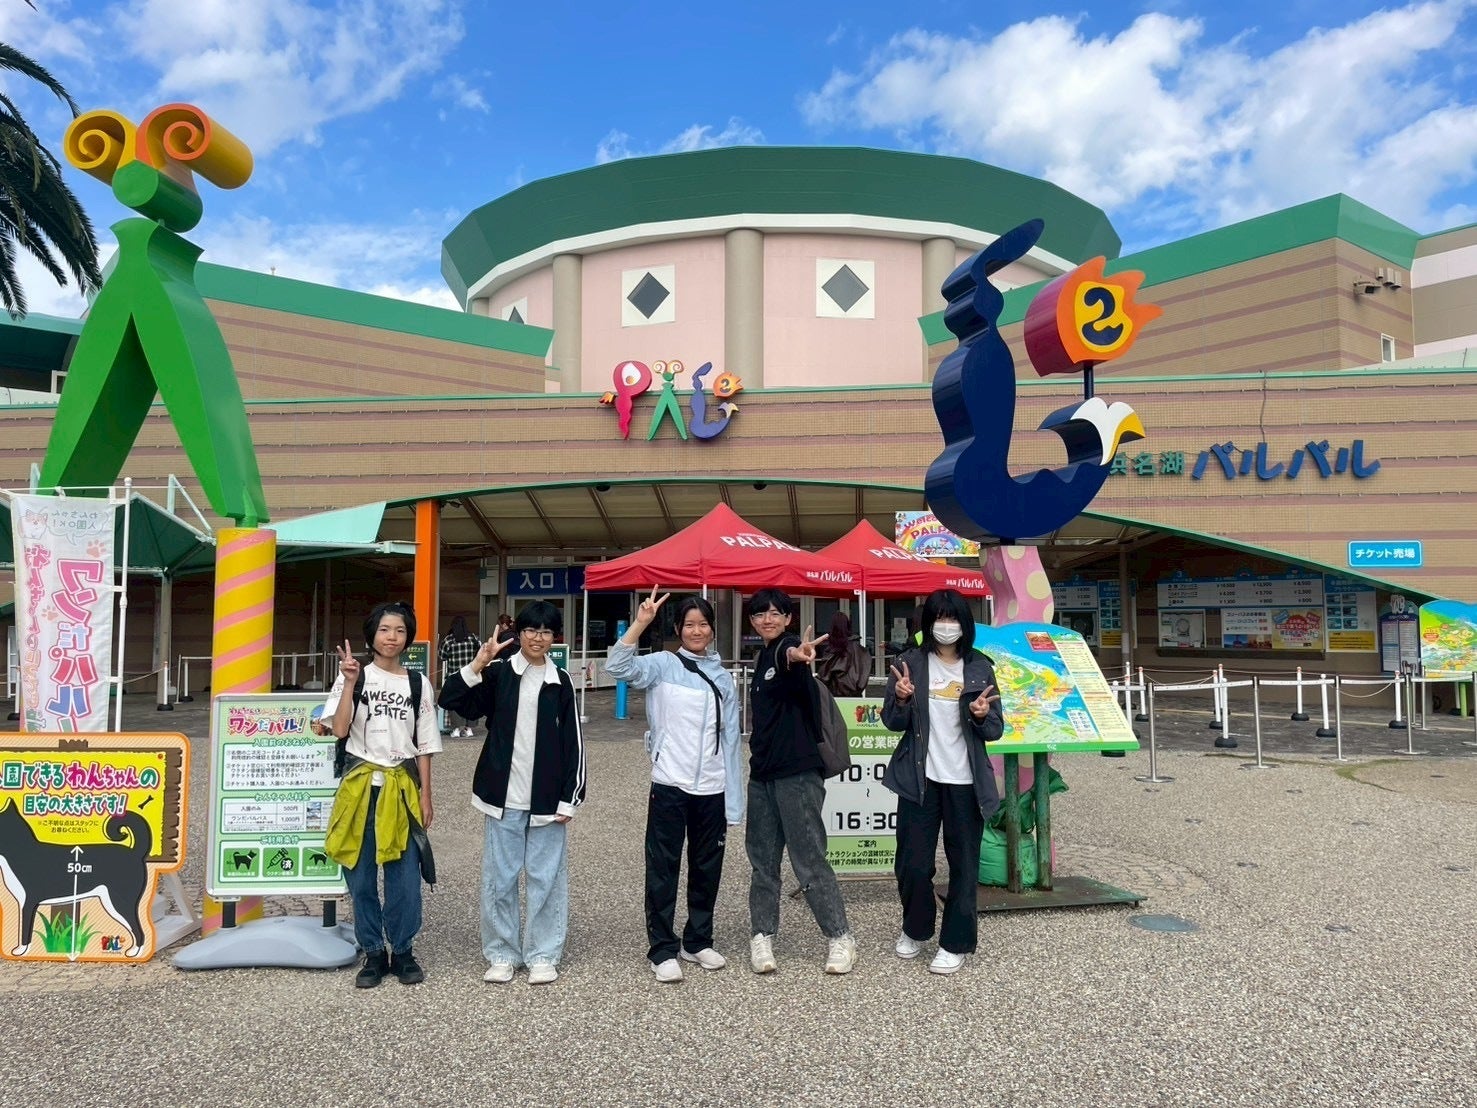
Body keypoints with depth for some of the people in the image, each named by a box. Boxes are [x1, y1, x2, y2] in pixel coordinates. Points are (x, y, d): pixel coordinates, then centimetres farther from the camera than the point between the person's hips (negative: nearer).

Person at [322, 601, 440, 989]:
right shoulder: (354, 675, 1)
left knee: (405, 875, 1)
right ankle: (373, 953, 20)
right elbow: (340, 729, -11)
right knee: (361, 875, 6)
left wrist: (425, 796, 3)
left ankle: (402, 951, 17)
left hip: (402, 786, 1)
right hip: (361, 784, 0)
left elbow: (424, 746, 7)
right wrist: (350, 682, -16)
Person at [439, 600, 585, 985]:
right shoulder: (498, 674, 1)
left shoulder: (561, 683, 2)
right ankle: (502, 954, 23)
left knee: (546, 878, 6)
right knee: (499, 879, 8)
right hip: (504, 797, 0)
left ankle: (543, 955, 19)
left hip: (546, 801, 0)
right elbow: (451, 700, -8)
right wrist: (479, 663, -18)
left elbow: (572, 744, 2)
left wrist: (568, 799, -1)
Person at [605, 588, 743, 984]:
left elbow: (730, 742, 8)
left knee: (707, 870, 13)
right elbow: (618, 667, -20)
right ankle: (662, 949, 15)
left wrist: (734, 803, 5)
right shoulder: (664, 665, -1)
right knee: (663, 870, 3)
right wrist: (640, 623, -29)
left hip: (712, 789, 4)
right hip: (669, 786, -3)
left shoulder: (723, 679, 9)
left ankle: (698, 942, 29)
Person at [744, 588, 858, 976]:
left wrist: (795, 656, -58)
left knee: (810, 859, -4)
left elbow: (787, 657, -35)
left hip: (798, 772, -7)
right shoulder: (763, 657, 16)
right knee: (763, 860, 11)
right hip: (763, 773, 8)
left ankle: (840, 938, 8)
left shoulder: (789, 648, -9)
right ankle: (762, 936, 20)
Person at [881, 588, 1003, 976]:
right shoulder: (910, 664, 1)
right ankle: (915, 928, 29)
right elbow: (892, 722, 3)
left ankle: (956, 942, 21)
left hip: (965, 782, 0)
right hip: (920, 779, 0)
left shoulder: (980, 668, 3)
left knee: (964, 863, 5)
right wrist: (901, 699, -18)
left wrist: (982, 716, -17)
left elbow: (995, 730, 5)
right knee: (912, 863, 3)